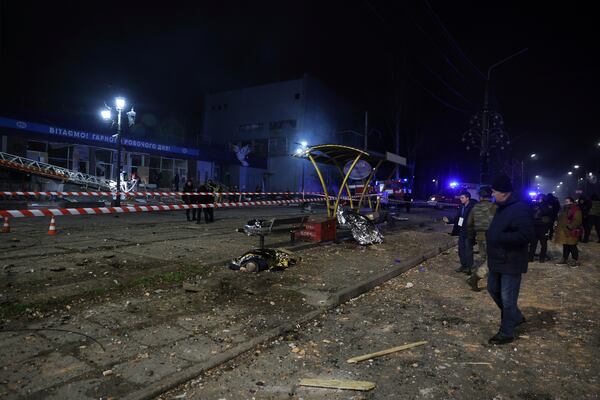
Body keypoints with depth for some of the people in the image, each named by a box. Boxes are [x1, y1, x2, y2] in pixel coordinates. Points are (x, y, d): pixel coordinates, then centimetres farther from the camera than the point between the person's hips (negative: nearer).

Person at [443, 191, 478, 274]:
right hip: (461, 231, 8)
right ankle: (463, 265, 28)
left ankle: (469, 267, 16)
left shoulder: (473, 207, -17)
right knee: (461, 249, 15)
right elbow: (457, 218, 14)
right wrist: (449, 221, 4)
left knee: (468, 250, 3)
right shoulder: (461, 207, 7)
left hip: (469, 232, -8)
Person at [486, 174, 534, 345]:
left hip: (511, 263, -10)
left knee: (507, 299, 2)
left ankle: (506, 333, 18)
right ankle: (516, 317, 41)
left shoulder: (520, 209, -21)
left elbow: (525, 235, -28)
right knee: (493, 289, 22)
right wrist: (490, 235, 3)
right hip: (497, 260, 10)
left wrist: (498, 238, -26)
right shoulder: (502, 208, 10)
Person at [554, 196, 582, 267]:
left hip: (571, 232, -9)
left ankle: (576, 261, 9)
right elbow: (561, 219, 28)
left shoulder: (576, 209, -12)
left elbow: (577, 221, -20)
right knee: (565, 246, 15)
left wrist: (569, 227, -26)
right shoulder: (564, 209, 16)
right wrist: (557, 223, 13)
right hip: (564, 231, 9)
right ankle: (565, 260, 23)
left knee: (572, 246, -2)